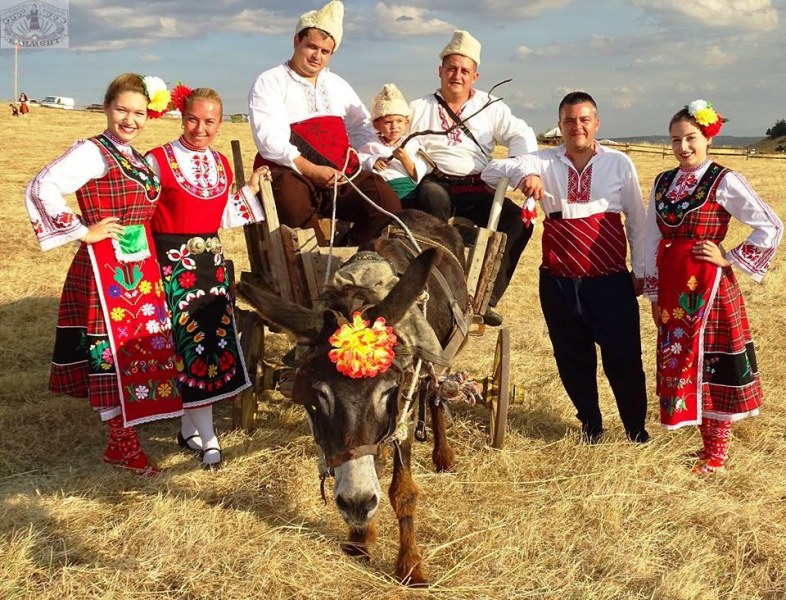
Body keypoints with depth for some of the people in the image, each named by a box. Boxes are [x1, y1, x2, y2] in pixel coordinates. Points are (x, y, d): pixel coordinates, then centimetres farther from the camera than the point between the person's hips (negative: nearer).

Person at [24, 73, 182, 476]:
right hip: (104, 270, -8)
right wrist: (83, 232, -17)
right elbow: (41, 188, -23)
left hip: (139, 270, 9)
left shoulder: (138, 159, 14)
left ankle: (123, 434, 25)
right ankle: (123, 443, 10)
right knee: (112, 351, -2)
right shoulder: (92, 152, -12)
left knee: (138, 348, 13)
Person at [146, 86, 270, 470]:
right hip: (173, 265, -6)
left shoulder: (221, 164, 10)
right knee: (190, 342, -6)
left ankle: (190, 429, 24)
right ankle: (206, 438, 2)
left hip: (210, 263, 6)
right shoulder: (159, 161, -7)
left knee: (214, 339, 8)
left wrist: (251, 189, 12)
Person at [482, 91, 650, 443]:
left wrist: (640, 269, 8)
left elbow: (637, 219, 7)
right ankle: (590, 423, 33)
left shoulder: (619, 163, 1)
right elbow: (491, 172, -8)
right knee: (572, 359, 13)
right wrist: (522, 174, -29)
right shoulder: (544, 162, 2)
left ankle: (636, 426, 24)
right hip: (559, 283, 2)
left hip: (611, 282, -1)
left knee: (624, 358, 3)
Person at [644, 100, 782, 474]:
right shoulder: (663, 182, 8)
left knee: (711, 364, 2)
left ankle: (716, 454, 15)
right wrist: (654, 295, 11)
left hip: (707, 286, -6)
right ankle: (707, 443, 27)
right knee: (679, 363, 11)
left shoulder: (724, 182, -9)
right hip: (672, 288, 6)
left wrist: (729, 258, -11)